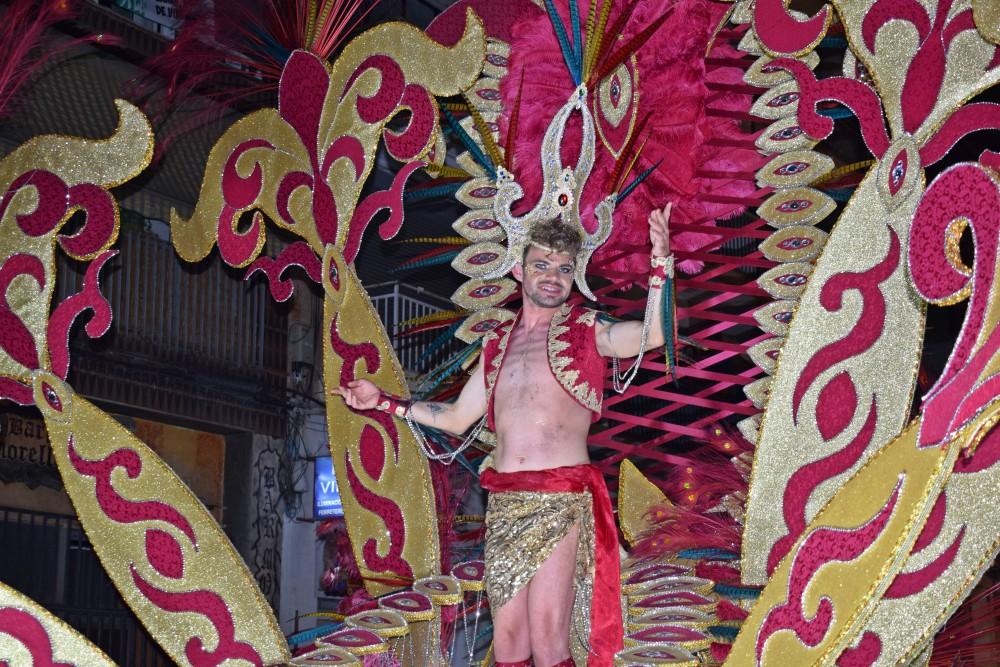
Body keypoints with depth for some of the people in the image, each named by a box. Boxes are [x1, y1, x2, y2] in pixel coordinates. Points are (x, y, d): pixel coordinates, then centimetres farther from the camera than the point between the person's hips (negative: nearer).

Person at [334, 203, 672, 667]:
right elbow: (456, 419, 25)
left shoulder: (587, 331, 6)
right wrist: (383, 402, 24)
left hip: (559, 501, -5)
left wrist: (660, 262, -23)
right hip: (503, 502, 5)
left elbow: (653, 333, -13)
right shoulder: (497, 343, 19)